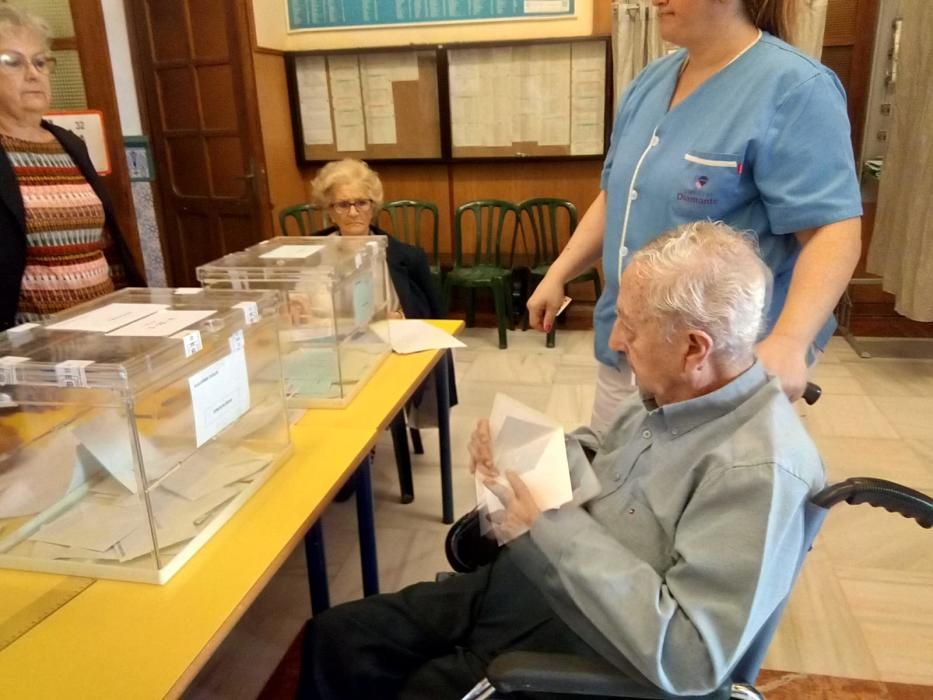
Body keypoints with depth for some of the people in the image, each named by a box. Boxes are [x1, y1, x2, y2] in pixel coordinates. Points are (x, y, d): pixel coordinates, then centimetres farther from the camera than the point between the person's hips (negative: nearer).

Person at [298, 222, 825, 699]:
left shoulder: (760, 470, -27)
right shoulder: (671, 395, 0)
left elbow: (687, 658, -29)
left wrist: (549, 527, -26)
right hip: (521, 584, 8)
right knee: (335, 638, 8)